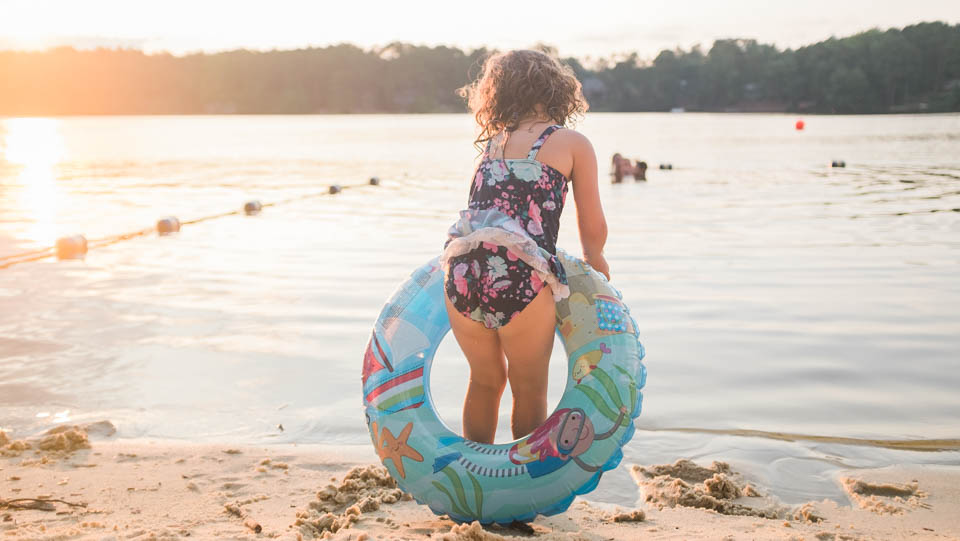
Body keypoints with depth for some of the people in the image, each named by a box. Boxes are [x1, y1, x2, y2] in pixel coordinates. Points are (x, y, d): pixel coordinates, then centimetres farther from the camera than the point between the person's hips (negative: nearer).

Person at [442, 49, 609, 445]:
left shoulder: (494, 142, 23)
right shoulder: (573, 143, 11)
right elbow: (593, 229, 12)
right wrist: (595, 262, 33)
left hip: (462, 271, 5)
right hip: (520, 278, -5)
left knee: (485, 380, 25)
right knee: (530, 391, 15)